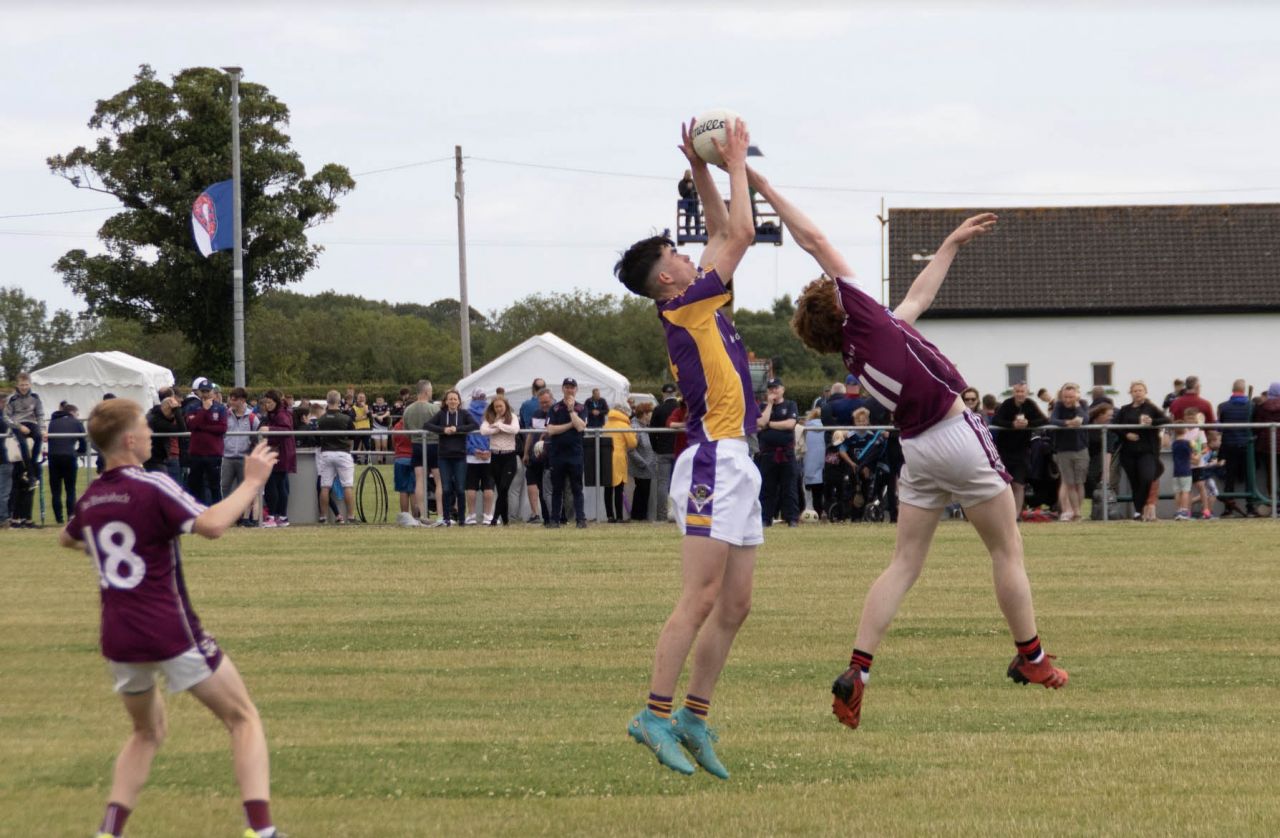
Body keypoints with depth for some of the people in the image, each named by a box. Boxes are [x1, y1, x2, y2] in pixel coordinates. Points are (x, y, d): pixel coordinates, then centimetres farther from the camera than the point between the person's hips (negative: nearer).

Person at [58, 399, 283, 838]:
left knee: (148, 731, 26)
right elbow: (211, 524, -28)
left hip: (118, 639, 6)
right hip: (172, 634, -6)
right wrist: (252, 481, -17)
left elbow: (67, 538, 29)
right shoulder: (153, 486, -13)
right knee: (244, 720, 6)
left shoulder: (90, 497, 7)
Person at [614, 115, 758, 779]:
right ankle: (655, 714, -14)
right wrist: (734, 162, 5)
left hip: (735, 464, 9)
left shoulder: (700, 308, 17)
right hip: (712, 461, -9)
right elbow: (739, 233, -6)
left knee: (734, 605, 6)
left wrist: (702, 168, 21)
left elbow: (725, 232, 28)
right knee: (701, 598, -13)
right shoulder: (683, 307, -7)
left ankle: (693, 718, 8)